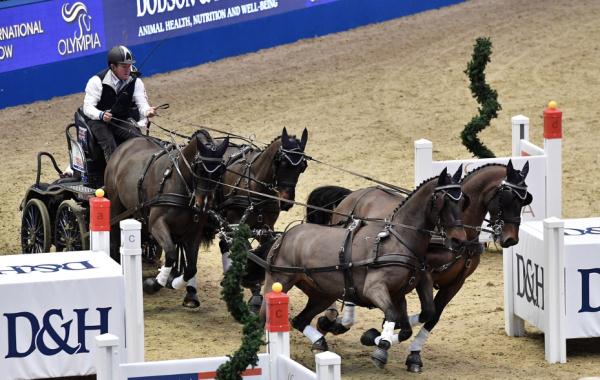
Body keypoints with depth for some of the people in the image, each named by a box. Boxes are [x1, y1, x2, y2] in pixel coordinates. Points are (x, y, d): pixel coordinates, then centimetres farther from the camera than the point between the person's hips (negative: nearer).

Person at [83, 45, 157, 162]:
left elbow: (142, 103, -10)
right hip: (98, 120, -3)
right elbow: (88, 107, -17)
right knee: (109, 144, -31)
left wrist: (147, 111, -36)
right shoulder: (97, 81, -14)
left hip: (123, 120, 3)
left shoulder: (135, 82, -3)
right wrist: (101, 115, -39)